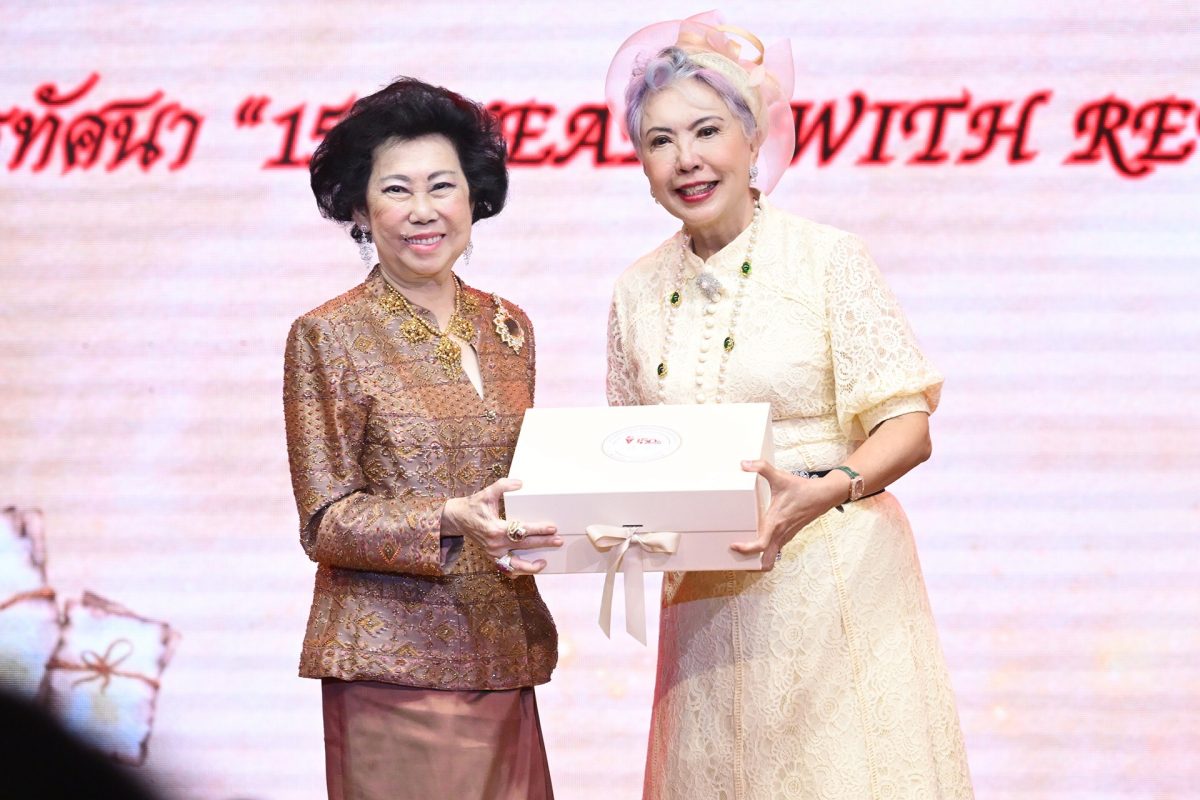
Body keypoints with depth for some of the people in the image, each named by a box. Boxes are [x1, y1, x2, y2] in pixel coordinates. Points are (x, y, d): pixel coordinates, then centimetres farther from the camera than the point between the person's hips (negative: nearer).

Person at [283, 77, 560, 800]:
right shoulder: (328, 336, -4)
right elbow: (326, 521, -8)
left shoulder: (507, 327, 12)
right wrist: (451, 521, -23)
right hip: (396, 663, -5)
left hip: (502, 655, 5)